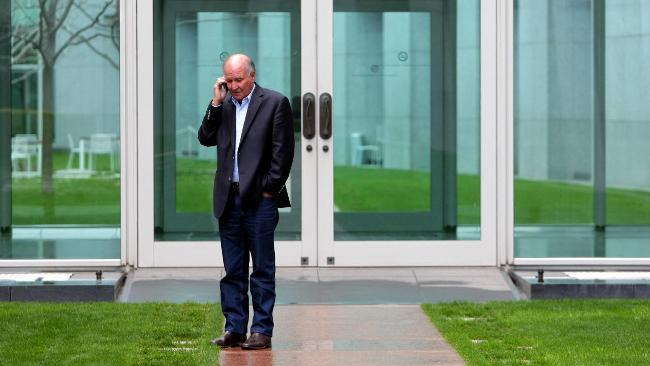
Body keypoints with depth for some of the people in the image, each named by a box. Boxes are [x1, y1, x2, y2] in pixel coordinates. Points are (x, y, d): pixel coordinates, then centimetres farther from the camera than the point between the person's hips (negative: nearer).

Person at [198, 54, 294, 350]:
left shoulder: (275, 103, -3)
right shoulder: (223, 104, 13)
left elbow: (283, 152, -5)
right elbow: (206, 139, 6)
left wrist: (269, 190, -9)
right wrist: (216, 103, -1)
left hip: (259, 200, -5)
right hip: (228, 200, 5)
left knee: (263, 269, 1)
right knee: (233, 270, 8)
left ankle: (262, 331, 4)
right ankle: (234, 328, 13)